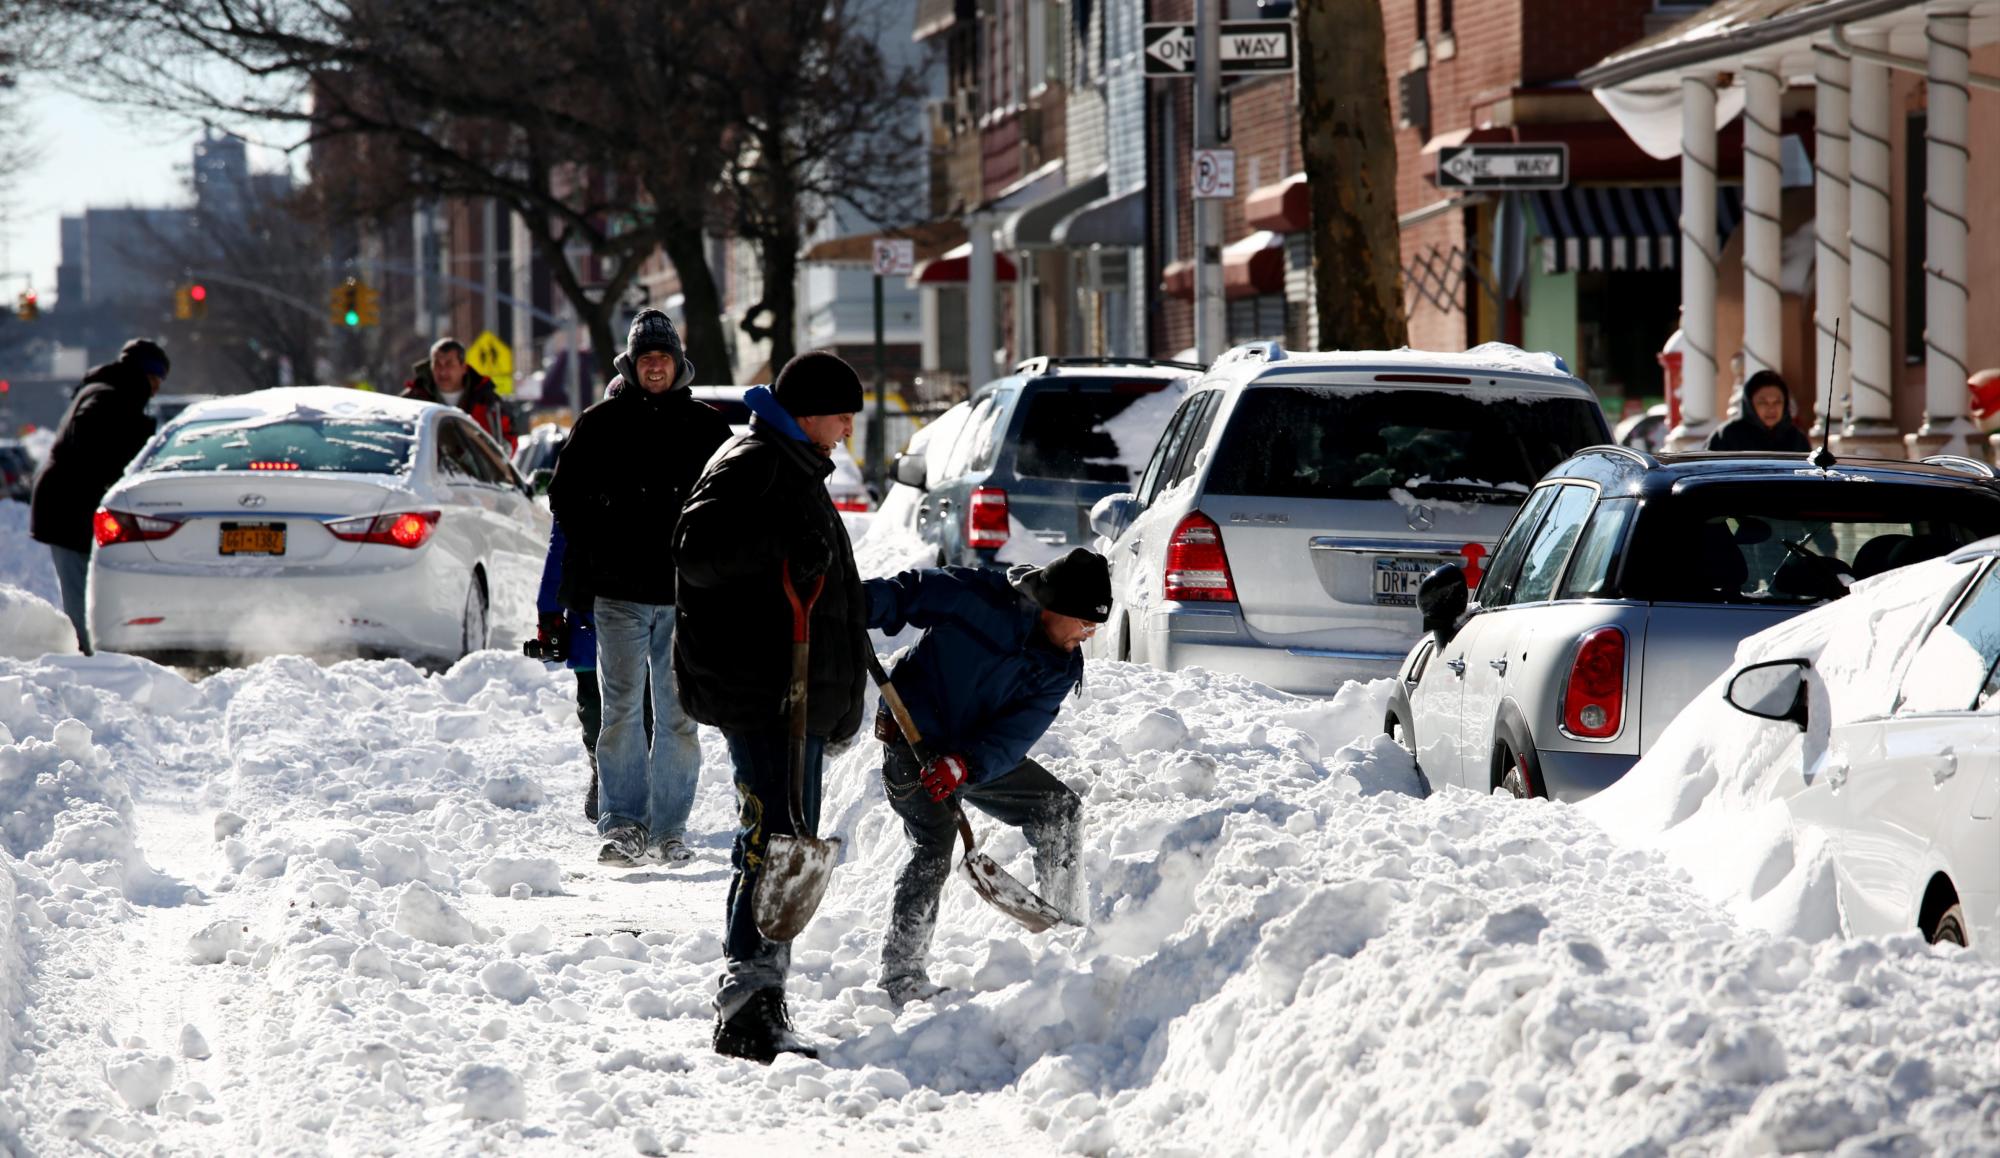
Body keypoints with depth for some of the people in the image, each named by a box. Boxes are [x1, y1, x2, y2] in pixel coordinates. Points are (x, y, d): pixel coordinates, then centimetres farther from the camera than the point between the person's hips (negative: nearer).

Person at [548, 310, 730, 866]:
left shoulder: (706, 426, 7)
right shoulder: (599, 424, 5)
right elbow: (565, 496, 8)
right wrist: (600, 553, -1)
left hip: (684, 595, 1)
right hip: (619, 595, -1)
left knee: (678, 716, 3)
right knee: (622, 711, -1)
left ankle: (669, 829, 8)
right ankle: (622, 824, 3)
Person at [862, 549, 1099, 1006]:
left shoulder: (1063, 667, -4)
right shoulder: (974, 597, -19)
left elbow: (1016, 734, -14)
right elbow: (904, 594, -12)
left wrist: (965, 764, -31)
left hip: (982, 756, 7)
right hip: (913, 740, -7)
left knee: (1059, 809, 8)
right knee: (933, 847, -20)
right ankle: (901, 975, -15)